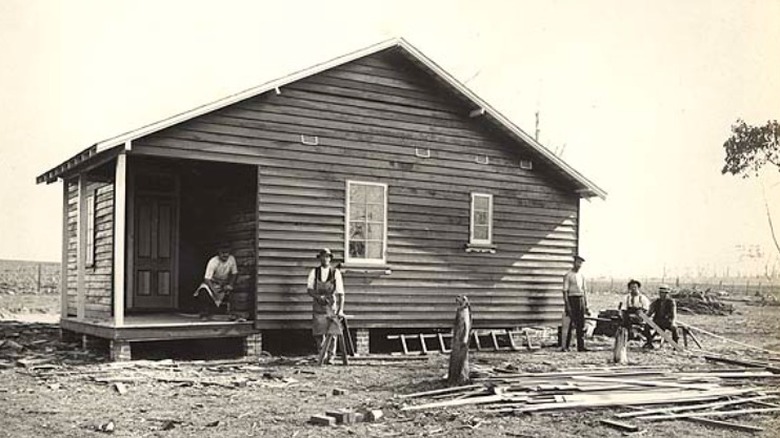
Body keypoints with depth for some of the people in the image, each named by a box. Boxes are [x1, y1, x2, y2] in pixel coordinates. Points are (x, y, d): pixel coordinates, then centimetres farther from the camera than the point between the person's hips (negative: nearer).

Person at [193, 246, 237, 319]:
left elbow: (234, 273, -2)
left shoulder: (231, 259, -15)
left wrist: (230, 285, -16)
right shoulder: (213, 262, -26)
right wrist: (214, 291, -41)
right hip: (212, 282, -4)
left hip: (225, 283, 4)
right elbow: (207, 279, -30)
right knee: (204, 291, -31)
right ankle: (204, 314, -19)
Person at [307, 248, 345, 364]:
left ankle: (330, 357, 5)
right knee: (318, 333, 2)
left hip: (332, 306, -1)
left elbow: (340, 293, 0)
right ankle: (321, 354, 21)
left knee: (332, 332, -6)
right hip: (318, 306, 1)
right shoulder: (314, 272, 6)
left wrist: (341, 310, -8)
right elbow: (309, 289, 3)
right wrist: (318, 296, -17)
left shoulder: (336, 273, 2)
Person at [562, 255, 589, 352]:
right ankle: (565, 346, 1)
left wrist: (586, 305, 11)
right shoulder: (568, 275, -5)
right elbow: (565, 291, -9)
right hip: (572, 299, -6)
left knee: (581, 325, 3)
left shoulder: (582, 276, 15)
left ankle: (581, 346, 6)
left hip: (581, 300, 6)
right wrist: (567, 305, -16)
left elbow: (585, 291, 17)